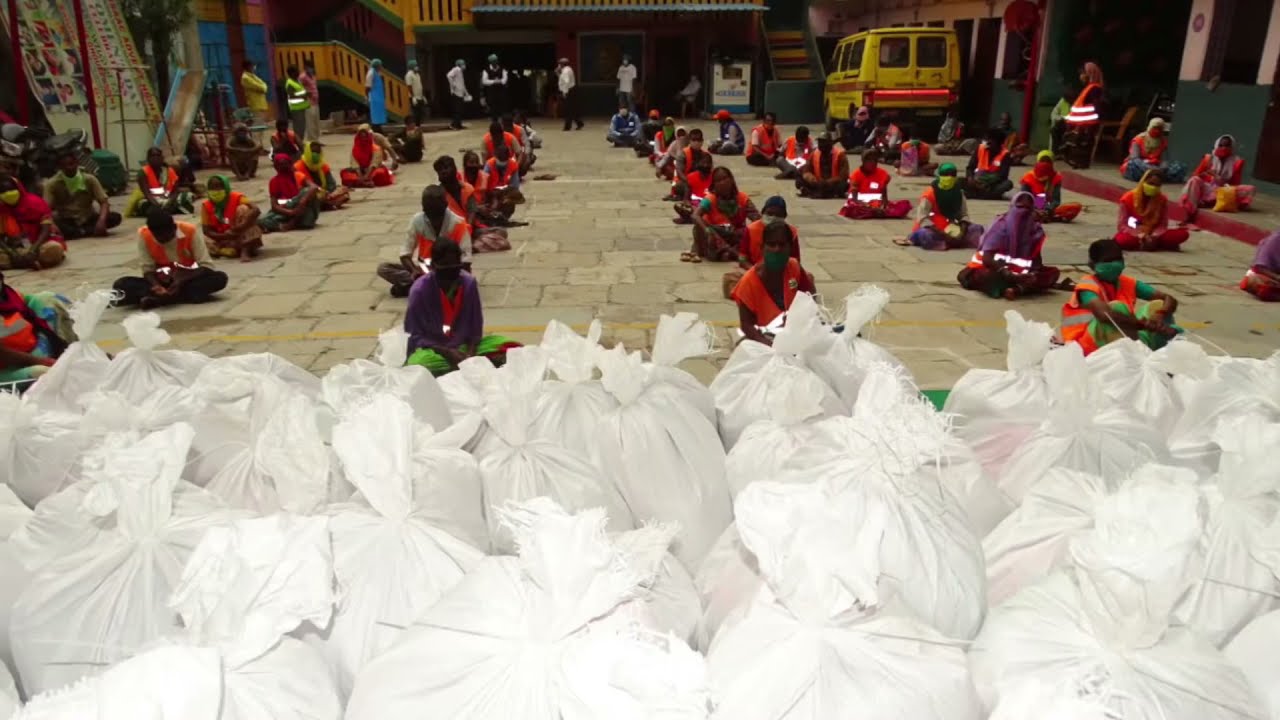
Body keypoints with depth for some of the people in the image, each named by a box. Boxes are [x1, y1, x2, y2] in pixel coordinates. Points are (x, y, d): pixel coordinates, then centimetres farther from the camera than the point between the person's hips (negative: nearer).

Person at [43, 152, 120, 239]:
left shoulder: (89, 179, -5)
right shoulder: (52, 183, -7)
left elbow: (104, 202, -11)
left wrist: (101, 221, -32)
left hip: (88, 219, 2)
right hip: (66, 221, -2)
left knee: (115, 217, -26)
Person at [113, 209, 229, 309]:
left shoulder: (189, 231, -18)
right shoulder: (144, 234, -14)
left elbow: (206, 266, -17)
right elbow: (148, 270, -9)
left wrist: (182, 281, -31)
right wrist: (157, 286, -30)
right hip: (162, 282, 1)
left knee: (220, 278, -32)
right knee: (121, 284, -22)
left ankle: (158, 299, -32)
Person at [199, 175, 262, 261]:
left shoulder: (236, 198, -11)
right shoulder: (206, 206, -4)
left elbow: (256, 210, -28)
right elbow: (206, 230, -6)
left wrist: (240, 227, -38)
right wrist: (224, 236, -25)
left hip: (240, 235, -2)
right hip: (223, 238, 2)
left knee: (243, 208, -23)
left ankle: (245, 248, -28)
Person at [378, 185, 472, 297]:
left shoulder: (457, 224, -16)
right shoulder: (417, 220, -9)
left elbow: (465, 258, -16)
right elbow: (405, 253, -6)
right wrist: (414, 270, -26)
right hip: (424, 270, 3)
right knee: (383, 269, -15)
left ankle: (409, 286, -30)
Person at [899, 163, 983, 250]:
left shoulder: (958, 192, 1)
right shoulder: (930, 193, -15)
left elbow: (964, 214, 3)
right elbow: (922, 218, -21)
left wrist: (963, 230, -19)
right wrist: (941, 233, -29)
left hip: (951, 229, 6)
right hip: (933, 228, -6)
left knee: (977, 228, -15)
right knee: (925, 235, -40)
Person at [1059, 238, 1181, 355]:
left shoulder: (1127, 283, 5)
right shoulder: (1088, 285, -15)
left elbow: (1169, 299, -2)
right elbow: (1105, 314, -36)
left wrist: (1159, 316, -26)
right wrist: (1146, 325, -38)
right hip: (1091, 347, -7)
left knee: (1158, 305, -3)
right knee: (1117, 307, -28)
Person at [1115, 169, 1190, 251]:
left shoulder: (1162, 200, -1)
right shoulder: (1128, 199, -10)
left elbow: (1163, 225, -3)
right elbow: (1121, 226, -14)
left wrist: (1153, 236, -25)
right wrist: (1140, 236, -28)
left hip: (1154, 236, 3)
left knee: (1183, 233, -20)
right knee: (1121, 239, -40)